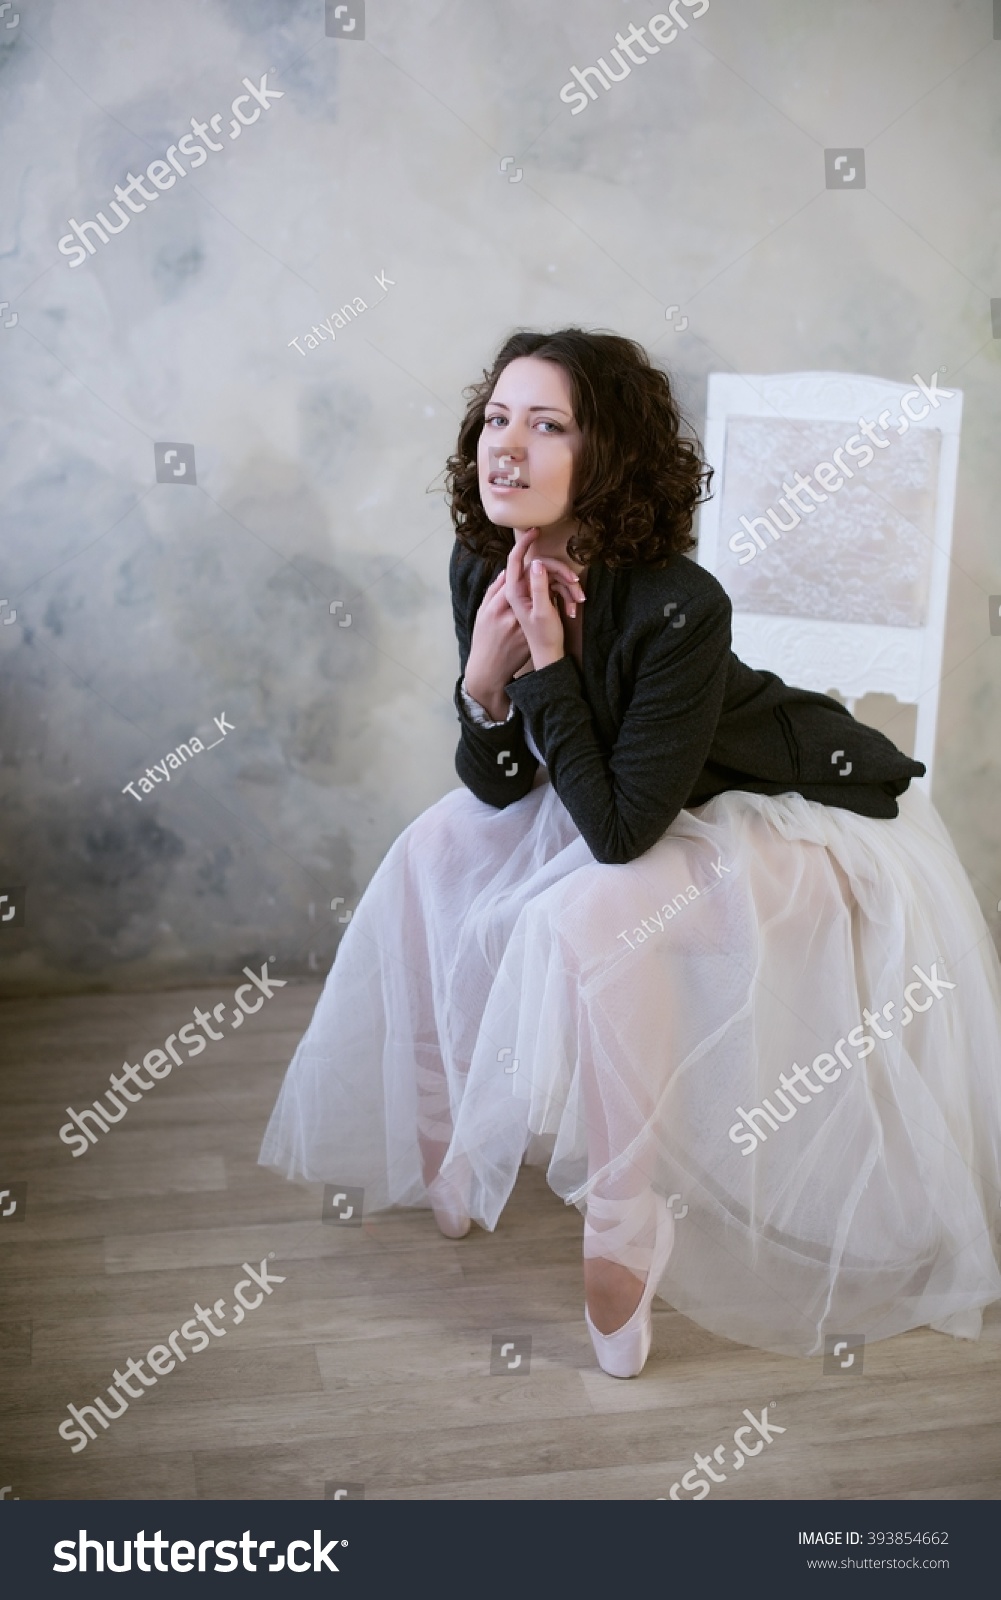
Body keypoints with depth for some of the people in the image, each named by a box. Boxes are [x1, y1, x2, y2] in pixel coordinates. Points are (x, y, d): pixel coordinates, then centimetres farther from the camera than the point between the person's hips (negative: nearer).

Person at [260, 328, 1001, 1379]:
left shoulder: (679, 609, -34)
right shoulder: (483, 568, -13)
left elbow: (619, 832, -31)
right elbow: (499, 789, -7)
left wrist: (548, 662, -32)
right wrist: (483, 675, -27)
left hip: (795, 822, -8)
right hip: (625, 797, 8)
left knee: (590, 921, -31)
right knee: (440, 851, 0)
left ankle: (628, 1225, -15)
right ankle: (454, 1137, 13)